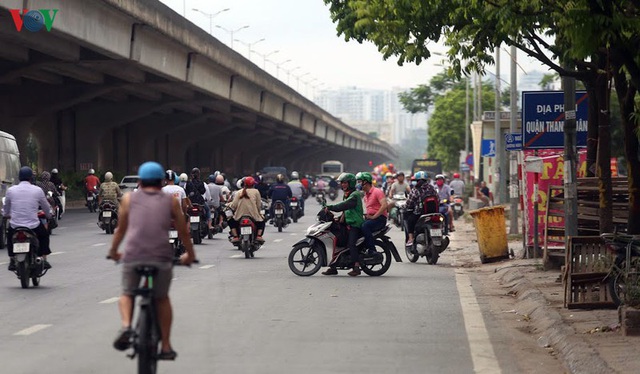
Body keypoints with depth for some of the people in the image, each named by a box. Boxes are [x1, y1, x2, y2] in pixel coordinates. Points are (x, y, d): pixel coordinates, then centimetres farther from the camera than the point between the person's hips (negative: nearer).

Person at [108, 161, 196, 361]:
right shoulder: (171, 201, 15)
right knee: (162, 298, 21)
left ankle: (126, 326, -7)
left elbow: (121, 230, 23)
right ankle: (166, 347, 20)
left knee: (127, 294, 22)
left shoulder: (129, 199, 15)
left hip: (132, 256, 0)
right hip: (162, 256, 0)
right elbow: (183, 232, 19)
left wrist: (113, 251, 39)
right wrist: (189, 254, 35)